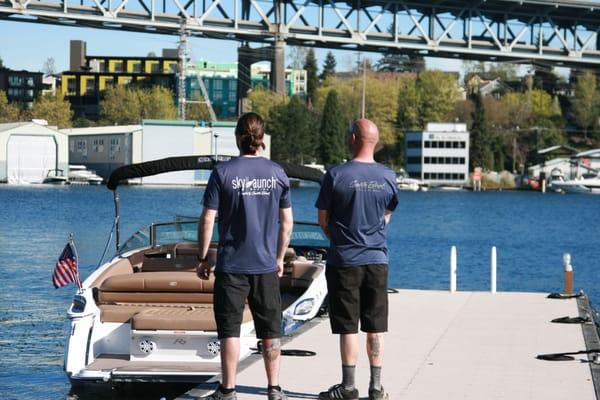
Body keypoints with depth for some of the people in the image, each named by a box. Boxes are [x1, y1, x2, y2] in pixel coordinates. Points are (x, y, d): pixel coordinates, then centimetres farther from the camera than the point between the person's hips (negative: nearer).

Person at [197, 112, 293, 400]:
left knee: (230, 329, 3)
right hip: (266, 265, 3)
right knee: (270, 330, 11)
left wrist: (202, 258, 2)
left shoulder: (223, 172, -7)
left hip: (231, 265, -3)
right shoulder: (277, 173, 2)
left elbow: (207, 220, -8)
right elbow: (287, 222, 6)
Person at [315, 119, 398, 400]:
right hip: (377, 260, 3)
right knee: (375, 327, 8)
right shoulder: (388, 177, 1)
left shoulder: (336, 175, -10)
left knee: (348, 327, 2)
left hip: (344, 261, -3)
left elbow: (323, 220, -1)